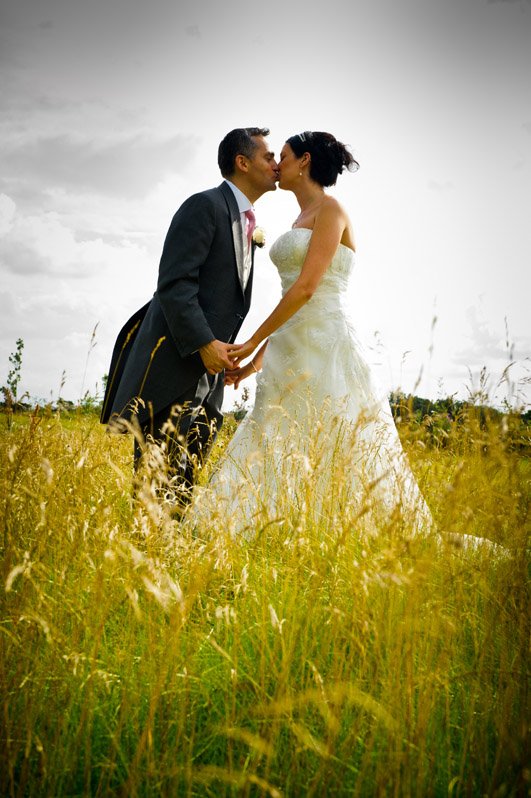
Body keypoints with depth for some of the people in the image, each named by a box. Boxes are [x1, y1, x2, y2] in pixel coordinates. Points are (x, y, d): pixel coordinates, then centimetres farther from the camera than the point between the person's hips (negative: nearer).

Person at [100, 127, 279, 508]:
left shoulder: (244, 222, 22)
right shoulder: (205, 206, -6)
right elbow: (174, 283, -15)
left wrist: (222, 350, 16)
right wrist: (205, 343, -20)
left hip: (208, 373, 9)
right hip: (173, 364, -8)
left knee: (185, 484, 4)